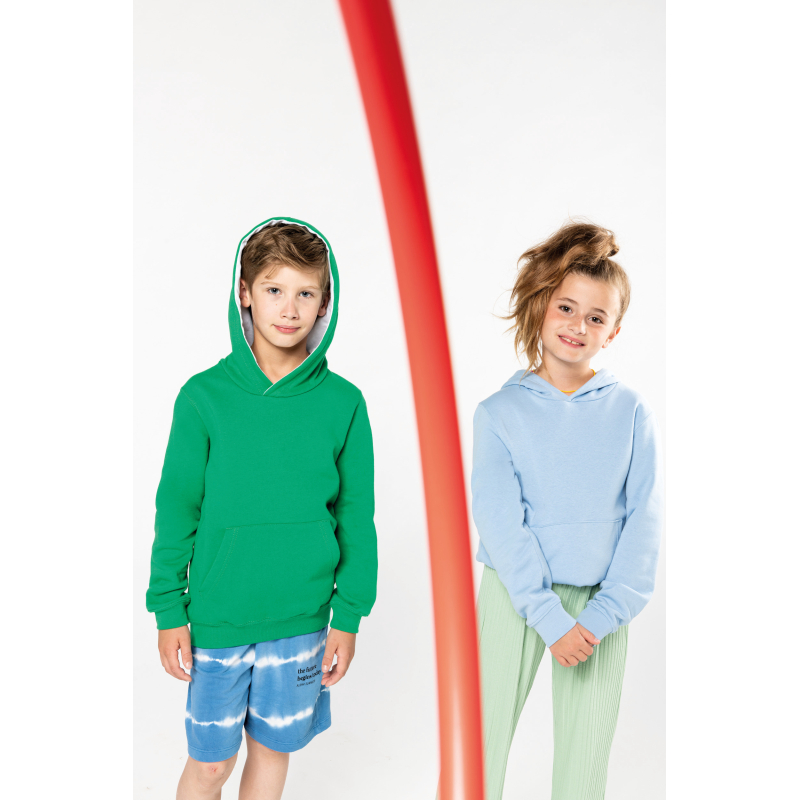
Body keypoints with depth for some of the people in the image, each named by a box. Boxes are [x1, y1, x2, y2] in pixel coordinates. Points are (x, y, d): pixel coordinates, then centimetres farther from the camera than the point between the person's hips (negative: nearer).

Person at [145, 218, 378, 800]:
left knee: (273, 751, 18)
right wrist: (169, 610, -2)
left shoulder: (343, 403, -6)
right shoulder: (204, 396, -9)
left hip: (302, 621, 1)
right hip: (216, 618, -1)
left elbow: (357, 517, -1)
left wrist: (349, 617, 0)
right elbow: (176, 509, -3)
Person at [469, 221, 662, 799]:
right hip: (515, 597, -1)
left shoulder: (632, 413, 1)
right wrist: (549, 615, -14)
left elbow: (644, 519, -3)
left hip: (601, 604, 1)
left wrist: (602, 614, -11)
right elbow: (500, 521, -9)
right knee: (482, 742, 3)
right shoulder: (500, 412, -3)